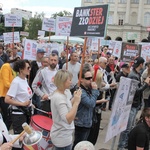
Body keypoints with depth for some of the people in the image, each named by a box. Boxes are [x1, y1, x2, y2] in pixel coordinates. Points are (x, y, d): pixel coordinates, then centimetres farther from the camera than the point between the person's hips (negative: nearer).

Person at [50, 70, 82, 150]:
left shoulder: (62, 93, 3)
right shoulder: (58, 97, -25)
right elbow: (68, 120, -31)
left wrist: (74, 99, 4)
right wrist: (76, 102, -32)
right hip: (62, 137, -9)